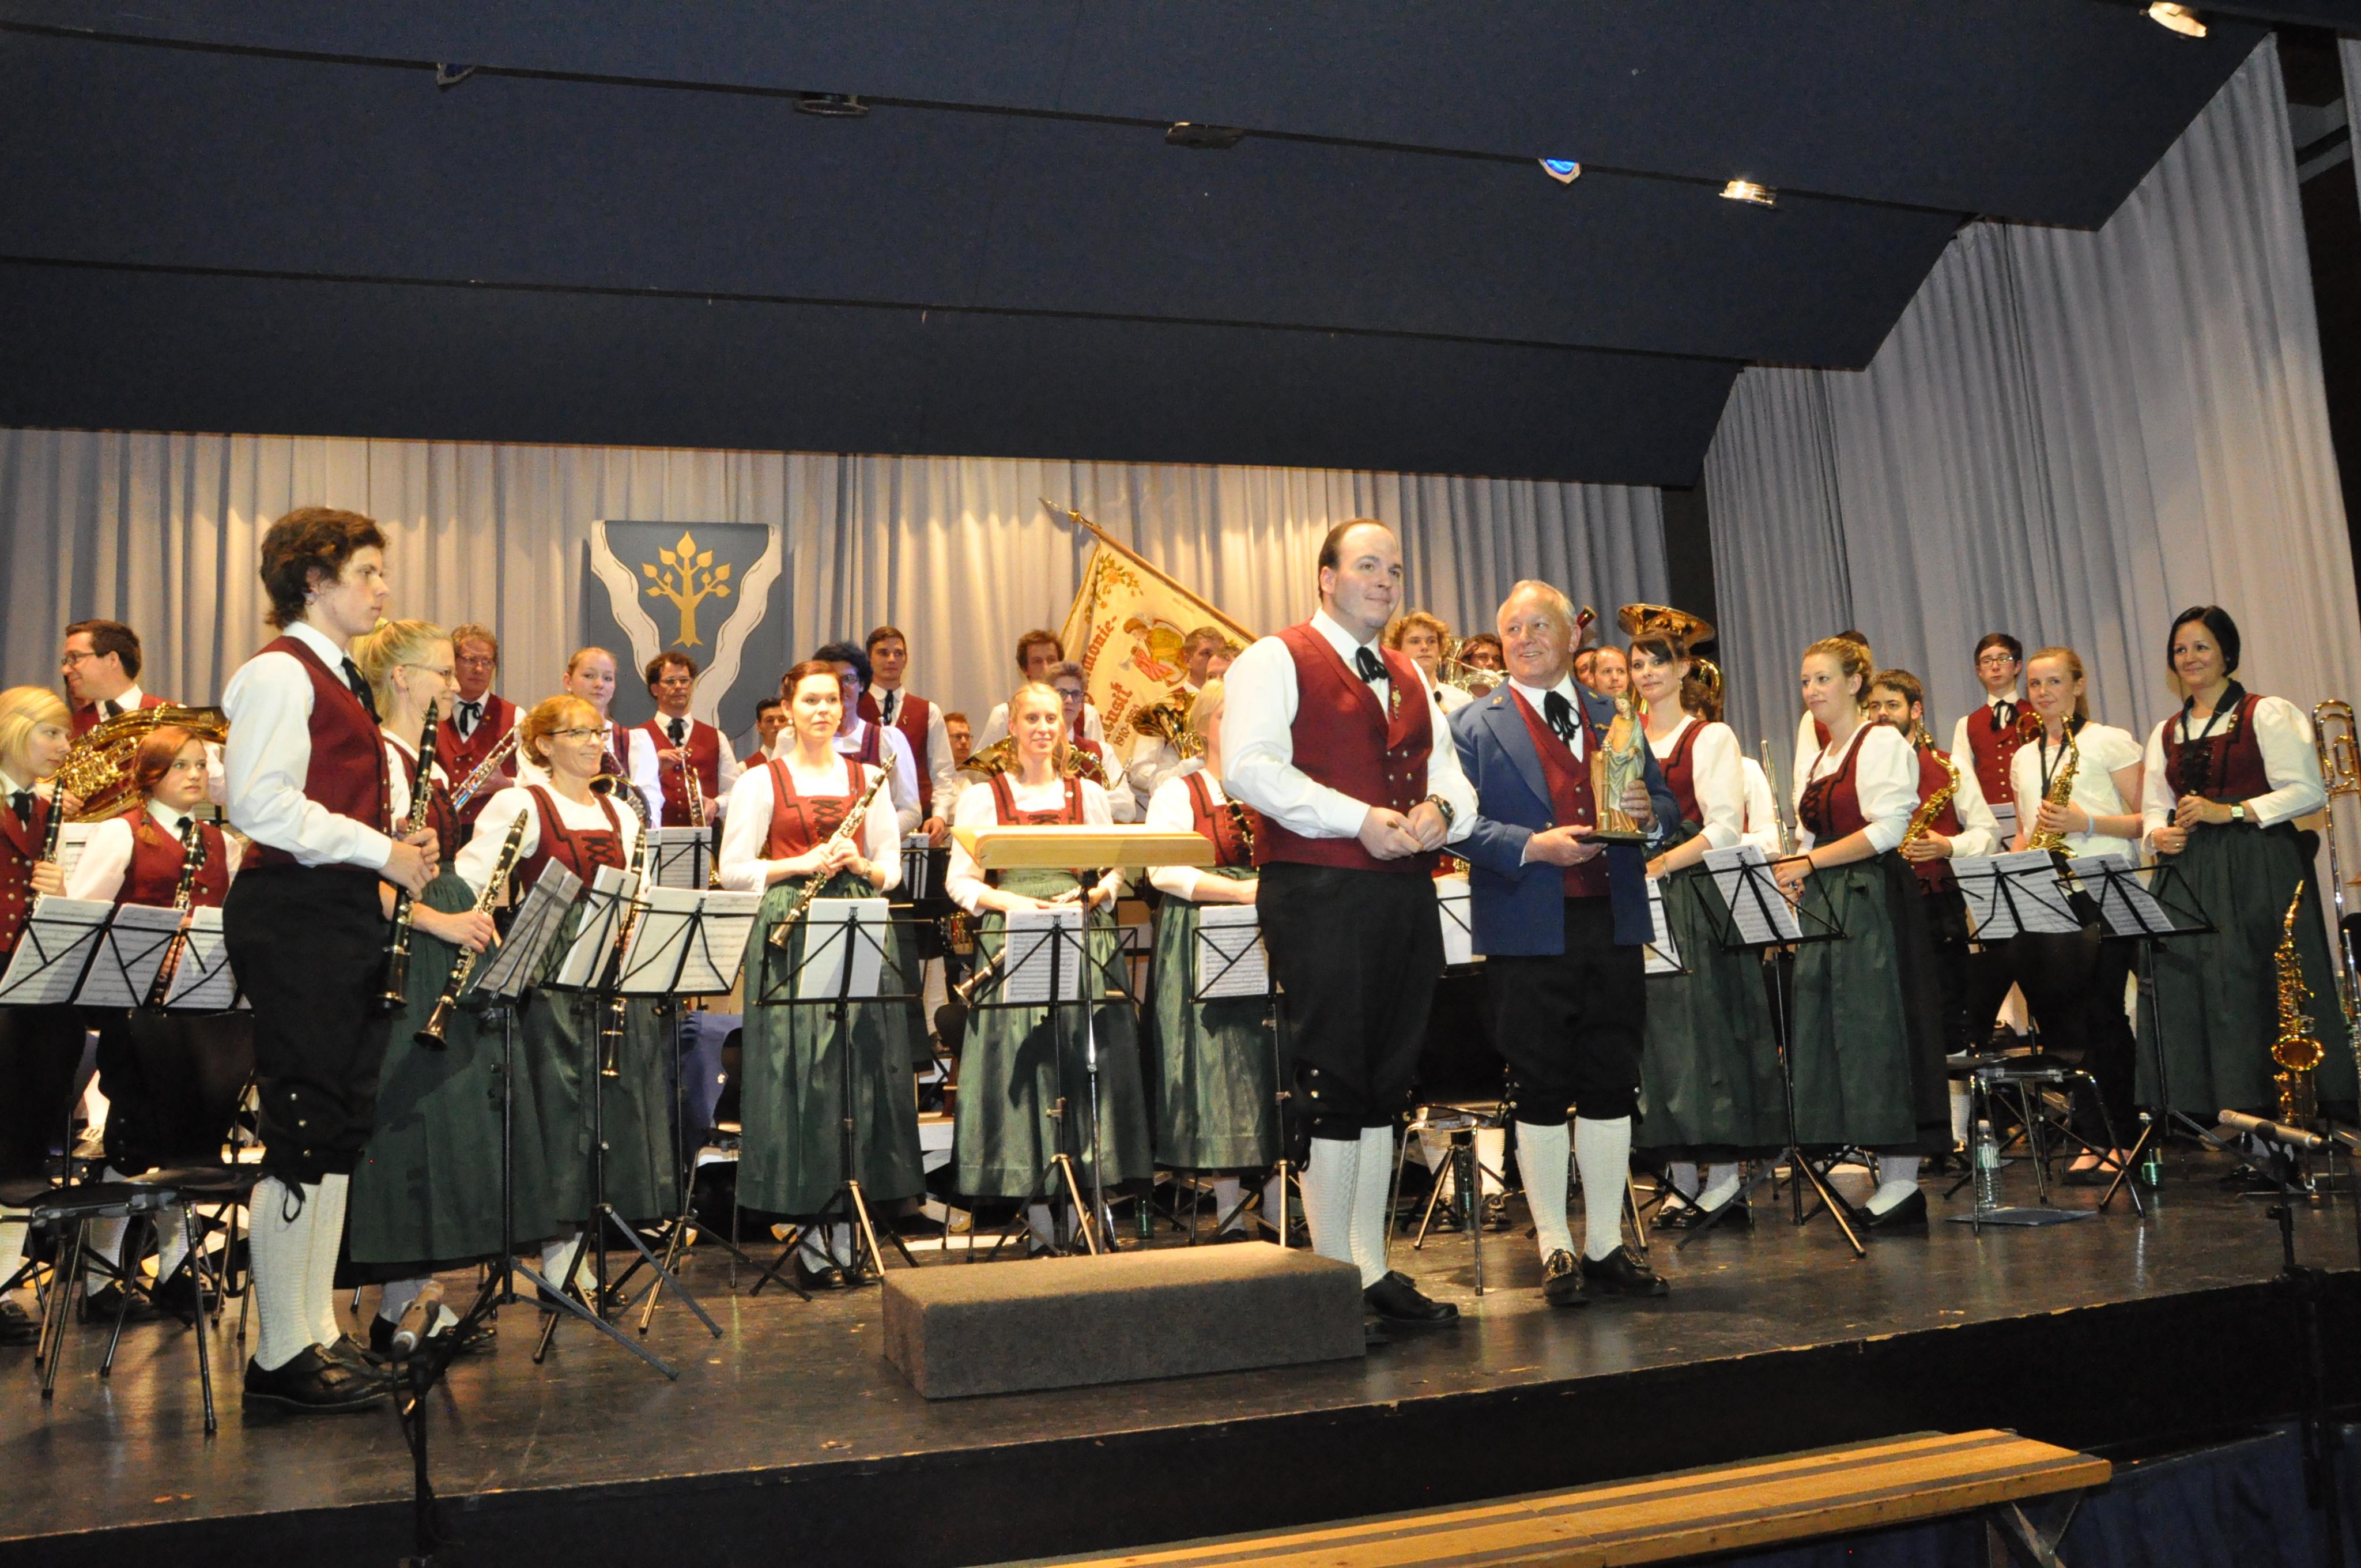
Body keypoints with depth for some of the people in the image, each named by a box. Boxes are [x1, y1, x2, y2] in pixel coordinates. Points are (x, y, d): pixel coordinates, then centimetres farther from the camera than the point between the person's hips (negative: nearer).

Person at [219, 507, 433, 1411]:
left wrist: (401, 850, 6)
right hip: (291, 919, -10)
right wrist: (381, 850, -17)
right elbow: (262, 806, -20)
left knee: (343, 1125, 12)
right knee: (301, 1130, -5)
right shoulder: (279, 672, -10)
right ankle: (281, 1355, 5)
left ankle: (318, 1330, 21)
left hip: (344, 913, 10)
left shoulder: (339, 678, 19)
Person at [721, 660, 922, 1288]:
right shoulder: (761, 781, 5)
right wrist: (804, 864, -12)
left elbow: (891, 870, 14)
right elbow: (734, 870, 0)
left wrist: (859, 864, -6)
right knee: (800, 1074, -7)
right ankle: (812, 1243, 1)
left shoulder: (867, 779, 14)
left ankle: (846, 1238, 8)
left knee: (860, 1074, 0)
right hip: (793, 934, -3)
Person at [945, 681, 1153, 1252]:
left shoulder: (1089, 794, 14)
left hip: (1085, 942, 2)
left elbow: (1114, 871, 13)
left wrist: (1090, 895, -7)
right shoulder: (983, 797, 8)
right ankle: (1039, 1220, 1)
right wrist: (1010, 902, -14)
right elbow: (960, 881, 3)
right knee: (1024, 1069, -5)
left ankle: (1082, 1207, 6)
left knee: (1084, 1068, -2)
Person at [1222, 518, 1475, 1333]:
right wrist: (1359, 818, -19)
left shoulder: (1411, 679, 22)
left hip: (1406, 893, 7)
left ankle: (1374, 1270, 19)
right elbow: (1250, 769, -14)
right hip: (1317, 892, -7)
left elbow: (1451, 776, 19)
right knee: (1331, 1085, -4)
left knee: (1384, 1084, 10)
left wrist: (1438, 808, -5)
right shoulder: (1275, 660, 0)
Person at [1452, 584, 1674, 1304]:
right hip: (1528, 933, -4)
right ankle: (1556, 1250, 12)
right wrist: (1530, 846, -19)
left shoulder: (1615, 719, 16)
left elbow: (1664, 805, 17)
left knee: (1612, 1084, 8)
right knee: (1543, 1090, 1)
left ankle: (1606, 1245, 20)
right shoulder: (1474, 724, 2)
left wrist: (1648, 812, -6)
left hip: (1612, 923, 4)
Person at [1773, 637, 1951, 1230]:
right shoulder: (1811, 762, 20)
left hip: (1875, 903, -8)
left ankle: (1902, 1181, -1)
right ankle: (1887, 1176, 9)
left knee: (1878, 1032, -7)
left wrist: (1811, 862, -13)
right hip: (1823, 906, 8)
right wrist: (1798, 875, 2)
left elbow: (1887, 830, -14)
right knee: (1831, 1035, 3)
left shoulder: (1882, 743, -4)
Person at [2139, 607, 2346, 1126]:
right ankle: (2200, 1111, 3)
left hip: (2260, 870, -5)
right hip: (2189, 874, 5)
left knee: (2259, 983, -9)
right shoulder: (2165, 734, 19)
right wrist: (2158, 834, -3)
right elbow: (2153, 807, 19)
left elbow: (2308, 791, -6)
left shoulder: (2267, 714, 2)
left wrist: (2230, 812, -15)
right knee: (2185, 987, -2)